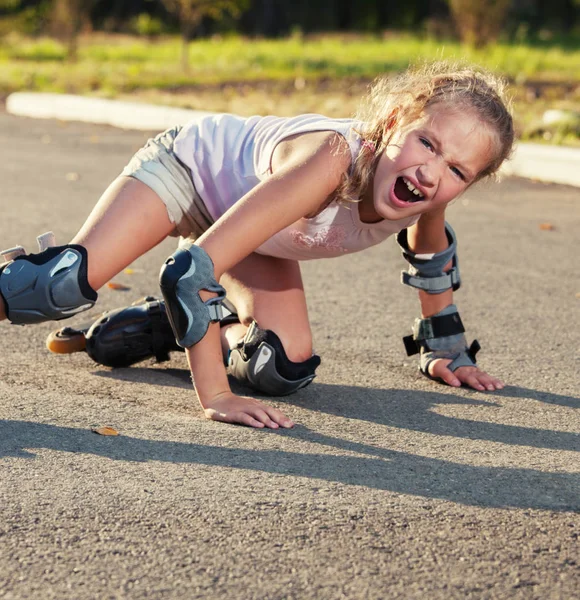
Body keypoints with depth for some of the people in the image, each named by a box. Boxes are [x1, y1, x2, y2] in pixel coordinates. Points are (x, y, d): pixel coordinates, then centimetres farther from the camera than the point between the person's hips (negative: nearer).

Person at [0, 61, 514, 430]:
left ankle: (170, 327, 18)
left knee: (284, 368, -8)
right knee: (72, 282, -28)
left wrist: (444, 353, 13)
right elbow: (190, 271, -48)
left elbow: (431, 249, 3)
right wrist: (215, 396, -48)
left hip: (245, 213, 6)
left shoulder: (429, 186, -26)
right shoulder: (331, 161, -45)